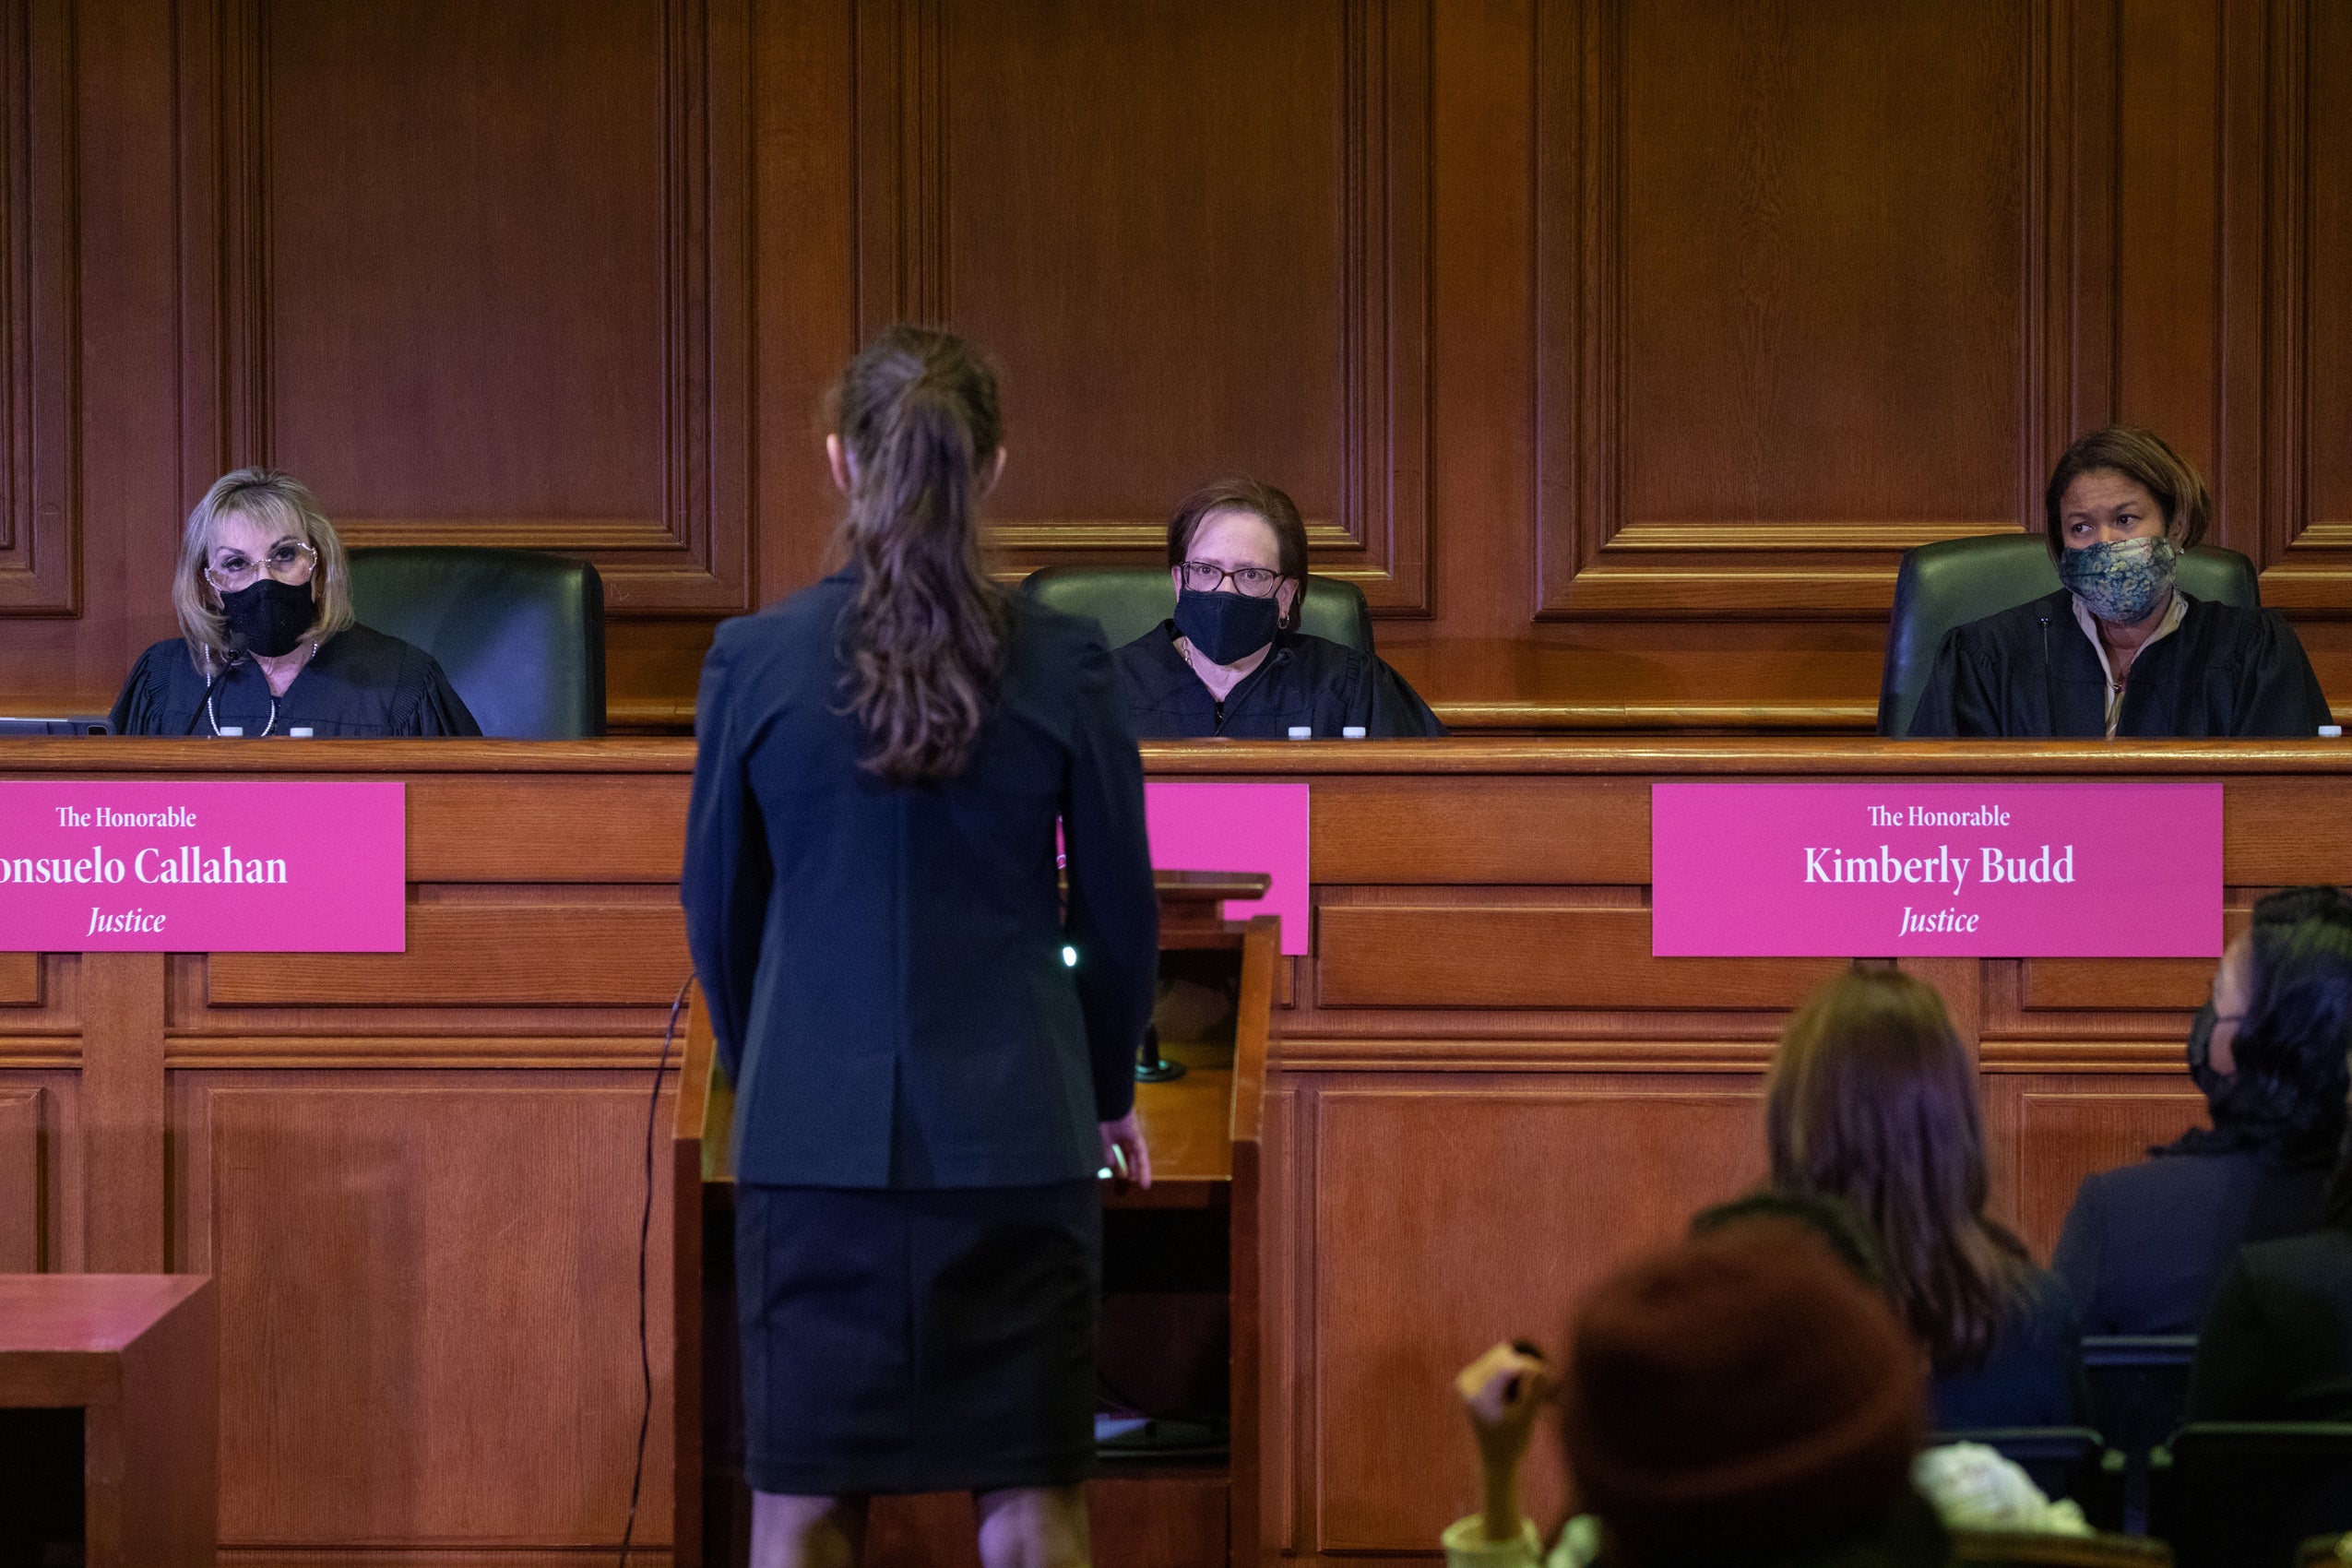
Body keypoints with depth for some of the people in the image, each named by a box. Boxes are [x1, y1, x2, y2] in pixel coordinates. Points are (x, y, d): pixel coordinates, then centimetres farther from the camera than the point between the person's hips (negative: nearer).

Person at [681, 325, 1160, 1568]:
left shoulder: (753, 658, -4)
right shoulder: (1064, 663, -5)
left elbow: (718, 905, 6)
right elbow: (1119, 908, 4)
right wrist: (1109, 1090, 21)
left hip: (813, 1130, 0)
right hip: (1015, 1131, 0)